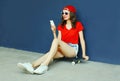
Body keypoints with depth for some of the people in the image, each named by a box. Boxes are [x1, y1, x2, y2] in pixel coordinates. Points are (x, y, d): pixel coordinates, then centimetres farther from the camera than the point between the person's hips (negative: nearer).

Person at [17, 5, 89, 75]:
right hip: (63, 50, 4)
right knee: (51, 53, -32)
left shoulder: (78, 24, 0)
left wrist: (84, 54, -7)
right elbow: (58, 41, 8)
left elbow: (82, 40, -1)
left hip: (73, 50, -4)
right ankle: (32, 65, -57)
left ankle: (44, 65, -49)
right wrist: (54, 32, -6)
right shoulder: (61, 26, 11)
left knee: (56, 40, -32)